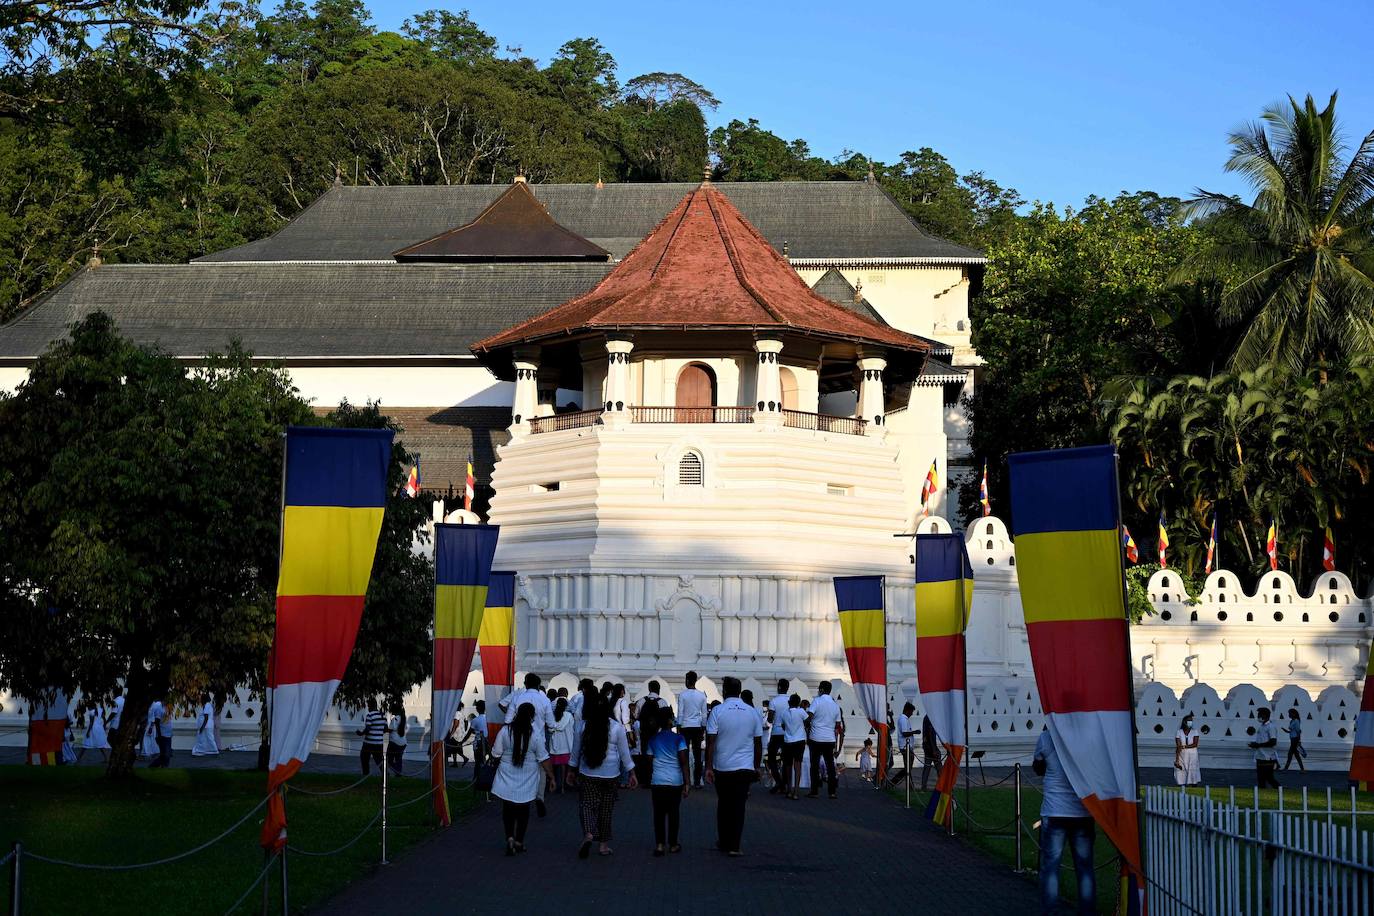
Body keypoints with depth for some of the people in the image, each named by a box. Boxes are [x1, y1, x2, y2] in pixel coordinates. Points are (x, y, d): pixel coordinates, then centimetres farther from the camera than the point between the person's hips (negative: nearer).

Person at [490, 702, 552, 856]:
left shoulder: (505, 731, -10)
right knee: (523, 810, 13)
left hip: (507, 778, 0)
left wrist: (499, 765, 19)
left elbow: (496, 755, -2)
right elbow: (543, 758, -8)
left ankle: (509, 838, -8)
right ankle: (519, 841, 18)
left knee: (508, 809, 9)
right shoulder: (535, 734, -12)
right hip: (527, 780, 0)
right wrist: (549, 775, 3)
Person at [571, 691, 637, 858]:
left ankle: (588, 834, -25)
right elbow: (624, 752, -1)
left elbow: (576, 751, 6)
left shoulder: (582, 726, -3)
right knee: (606, 809, 11)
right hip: (611, 774, 0)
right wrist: (631, 773, 8)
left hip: (587, 774, 0)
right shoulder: (617, 727, -6)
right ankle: (604, 844, 17)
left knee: (587, 805, 2)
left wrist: (573, 770, 20)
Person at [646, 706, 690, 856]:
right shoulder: (678, 739, -3)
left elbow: (649, 762, 10)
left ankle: (659, 844, -1)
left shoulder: (652, 740, 6)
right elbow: (683, 762, -9)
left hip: (657, 782, 2)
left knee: (659, 813, 6)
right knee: (674, 812, 9)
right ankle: (673, 844, 16)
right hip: (675, 781, -2)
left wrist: (650, 781, 21)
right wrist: (687, 783, -8)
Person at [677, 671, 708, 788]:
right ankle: (697, 782, 3)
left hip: (685, 727, -2)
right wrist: (703, 730, 12)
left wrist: (678, 729, 1)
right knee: (697, 755, 5)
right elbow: (704, 714, 6)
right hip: (698, 727, 2)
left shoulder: (682, 695, -5)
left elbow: (680, 713, -5)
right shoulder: (702, 695, 4)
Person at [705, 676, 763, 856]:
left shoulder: (718, 712, -5)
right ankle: (734, 846, -4)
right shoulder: (752, 713, 4)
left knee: (723, 805, 14)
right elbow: (758, 743, 9)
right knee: (739, 806, 2)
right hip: (745, 767, 1)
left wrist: (709, 767, -5)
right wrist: (757, 766, 18)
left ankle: (723, 842, 22)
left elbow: (710, 742, -8)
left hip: (722, 767, -1)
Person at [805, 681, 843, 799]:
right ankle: (833, 791, 6)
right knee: (830, 764, 8)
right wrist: (836, 742, 20)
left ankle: (814, 791, 3)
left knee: (815, 765, 3)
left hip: (816, 737, -4)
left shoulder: (817, 701, -7)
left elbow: (809, 717, -18)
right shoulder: (835, 705, 9)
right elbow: (838, 726, 13)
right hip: (830, 739, 4)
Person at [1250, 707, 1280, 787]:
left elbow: (1273, 742, -21)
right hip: (1260, 757, 9)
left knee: (1269, 778, -6)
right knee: (1260, 779, 9)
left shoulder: (1271, 727, -13)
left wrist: (1258, 745, -19)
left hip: (1268, 758, -9)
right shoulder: (1260, 727, 15)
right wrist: (1254, 744, 4)